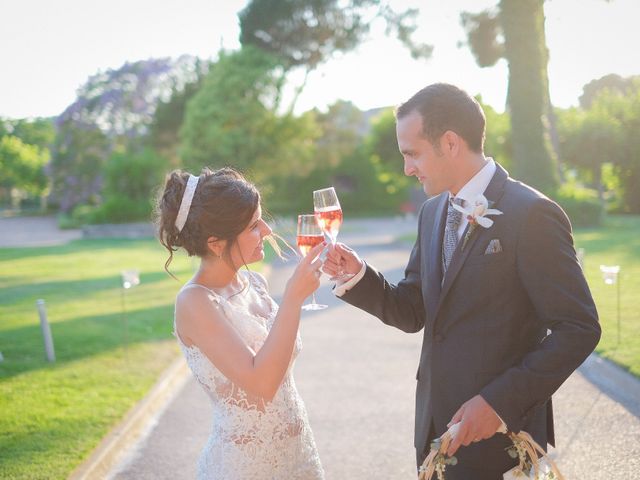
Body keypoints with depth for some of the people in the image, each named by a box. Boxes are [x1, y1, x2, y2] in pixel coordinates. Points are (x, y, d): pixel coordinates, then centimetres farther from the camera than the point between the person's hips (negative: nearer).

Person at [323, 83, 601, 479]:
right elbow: (412, 313, 8)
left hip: (499, 431, -6)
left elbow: (579, 329, -17)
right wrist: (358, 274, -9)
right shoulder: (433, 212, 7)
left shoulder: (531, 215, -16)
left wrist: (498, 402, -21)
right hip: (436, 423, 6)